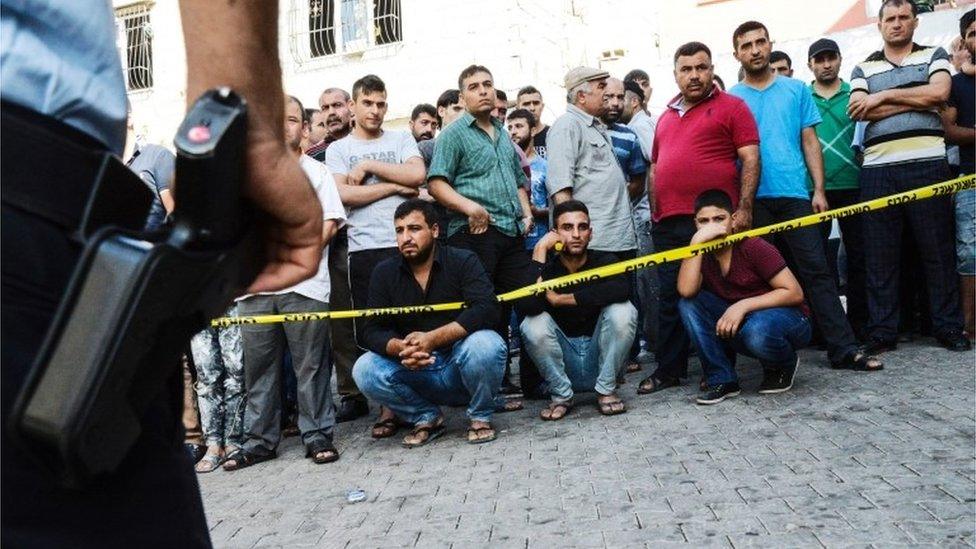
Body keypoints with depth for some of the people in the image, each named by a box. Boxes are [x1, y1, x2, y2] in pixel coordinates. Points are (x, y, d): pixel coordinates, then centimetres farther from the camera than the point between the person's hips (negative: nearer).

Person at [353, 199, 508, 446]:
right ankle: (427, 417, 2)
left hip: (463, 369, -3)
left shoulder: (463, 261, -8)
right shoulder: (384, 272, 1)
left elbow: (487, 310, -23)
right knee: (364, 369, -21)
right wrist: (400, 348, -27)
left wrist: (432, 338, -32)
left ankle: (481, 417, -5)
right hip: (413, 370, 3)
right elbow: (372, 331, -4)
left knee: (485, 344, -34)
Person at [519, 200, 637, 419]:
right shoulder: (546, 268, -7)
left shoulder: (605, 261, -8)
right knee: (533, 323, -26)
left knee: (623, 311, -25)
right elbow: (527, 306, -29)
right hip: (563, 363, 0)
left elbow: (621, 290, -33)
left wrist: (560, 299, -27)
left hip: (601, 357, 0)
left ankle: (606, 390, -6)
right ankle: (561, 395, -5)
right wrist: (540, 250, -23)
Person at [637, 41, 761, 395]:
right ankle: (668, 370, 18)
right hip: (668, 222, 6)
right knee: (670, 298, 9)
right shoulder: (666, 116, 20)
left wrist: (744, 207, -13)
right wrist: (654, 213, 15)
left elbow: (750, 158, -4)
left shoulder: (731, 107, 3)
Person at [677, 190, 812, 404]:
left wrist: (743, 305, -26)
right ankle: (723, 380, -11)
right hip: (737, 323, 5)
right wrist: (697, 242, -28)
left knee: (756, 331, -39)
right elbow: (686, 291, -24)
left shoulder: (753, 247, -18)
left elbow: (795, 293, -18)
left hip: (788, 319, -4)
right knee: (689, 304, -17)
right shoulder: (702, 254, -4)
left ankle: (784, 364, -2)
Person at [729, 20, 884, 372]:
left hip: (795, 195, 1)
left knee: (816, 271, -2)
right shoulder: (730, 99, 9)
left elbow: (810, 141, 10)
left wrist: (819, 190, 1)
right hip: (752, 199, 0)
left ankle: (843, 349, 0)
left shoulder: (796, 90, 13)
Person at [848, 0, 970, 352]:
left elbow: (939, 91, -7)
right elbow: (858, 111, -4)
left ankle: (948, 328, 12)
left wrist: (884, 96, -4)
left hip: (927, 164, -1)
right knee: (879, 255, 1)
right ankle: (881, 333, 7)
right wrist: (917, 100, -6)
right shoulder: (863, 69, 16)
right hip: (878, 169, 1)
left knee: (938, 250, 3)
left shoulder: (934, 56, 14)